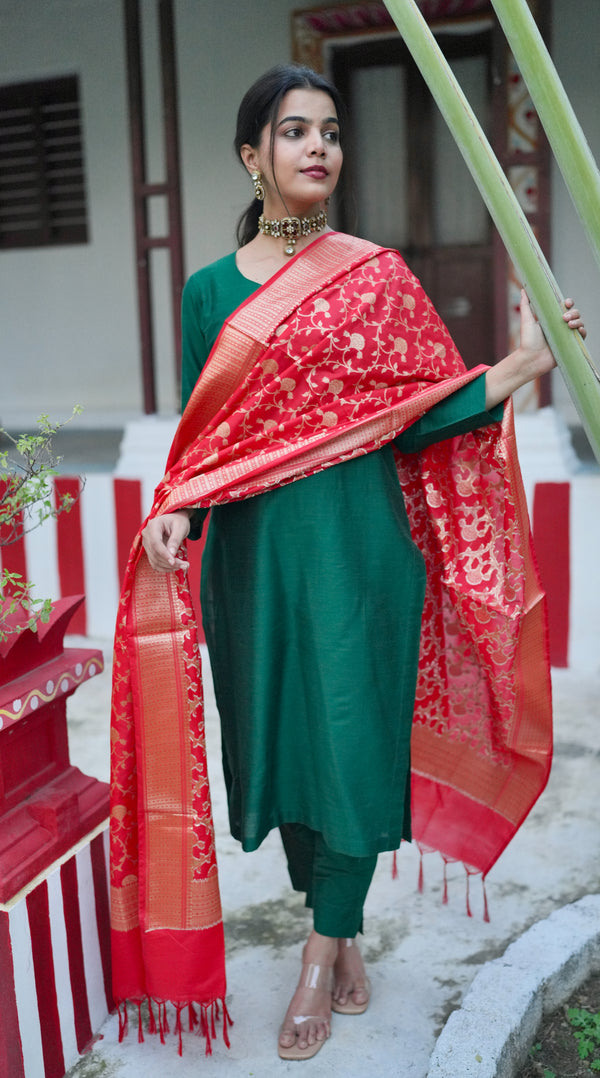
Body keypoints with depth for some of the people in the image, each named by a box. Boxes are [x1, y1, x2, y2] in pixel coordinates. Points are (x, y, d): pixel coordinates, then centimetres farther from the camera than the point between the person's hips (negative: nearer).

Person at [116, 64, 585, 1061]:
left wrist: (525, 362, -9)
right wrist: (178, 512, -9)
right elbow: (200, 434, 9)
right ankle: (342, 933, 30)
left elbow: (413, 417, 0)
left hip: (358, 543, -2)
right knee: (278, 734, 8)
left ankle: (323, 957, 18)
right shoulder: (210, 288, 8)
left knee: (354, 736, -1)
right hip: (254, 549, 2)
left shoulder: (375, 276, 4)